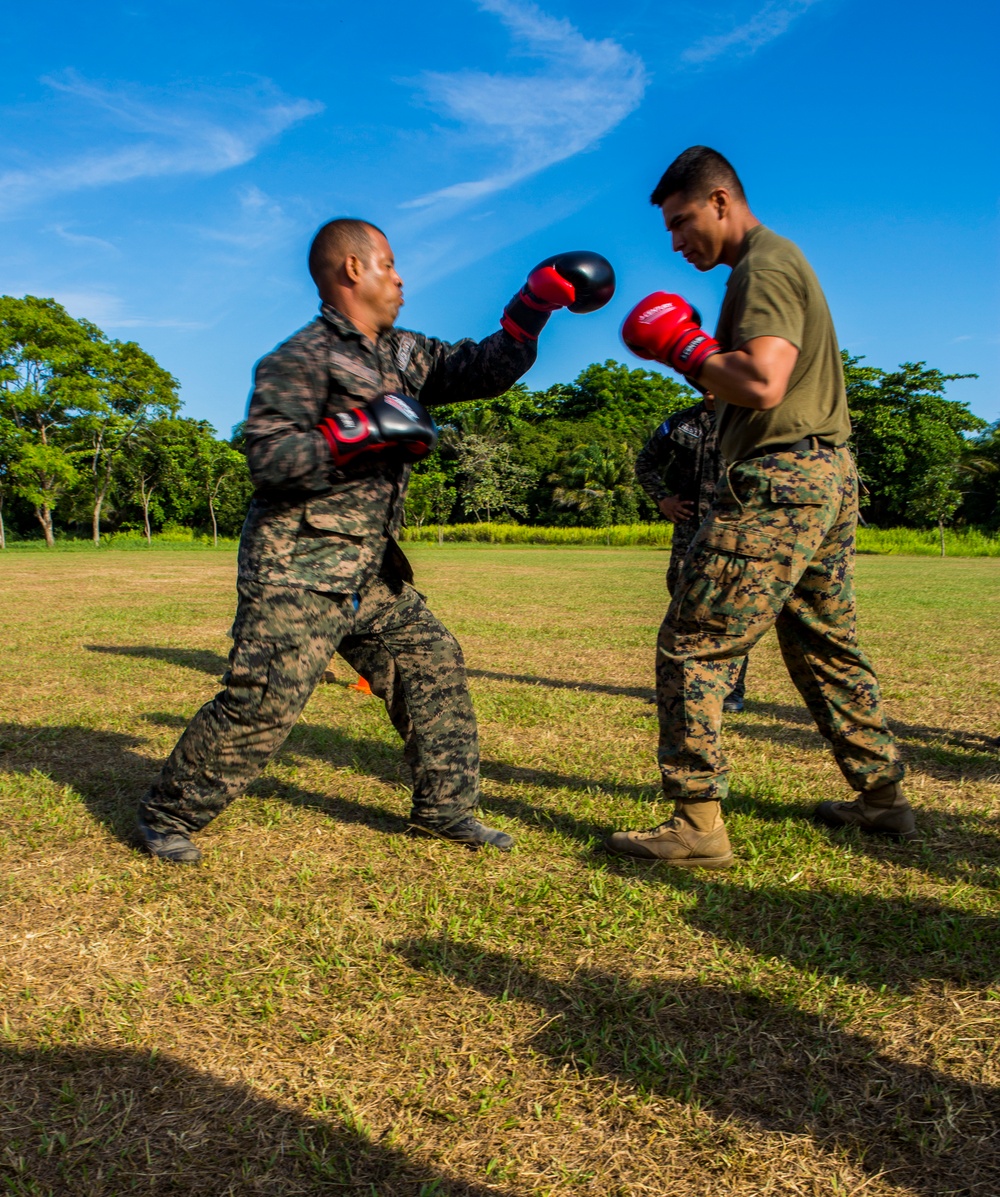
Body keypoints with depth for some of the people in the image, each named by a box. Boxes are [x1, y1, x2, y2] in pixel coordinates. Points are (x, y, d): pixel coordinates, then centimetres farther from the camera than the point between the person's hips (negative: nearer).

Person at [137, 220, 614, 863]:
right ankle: (167, 813, 13)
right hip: (298, 574, -8)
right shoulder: (300, 359, -10)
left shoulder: (403, 353, 14)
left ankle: (446, 807, 21)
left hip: (372, 575, 8)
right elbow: (268, 458, -20)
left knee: (432, 664, 7)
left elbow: (482, 369, 13)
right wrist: (364, 428, -24)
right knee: (265, 701, -8)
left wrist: (533, 305, 2)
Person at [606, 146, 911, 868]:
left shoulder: (764, 266, -9)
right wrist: (698, 354, 10)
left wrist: (683, 345, -11)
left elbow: (762, 383, -25)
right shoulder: (780, 263, 23)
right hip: (828, 475, 11)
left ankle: (698, 827, -5)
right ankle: (883, 797, 29)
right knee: (826, 647, 18)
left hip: (781, 482, -11)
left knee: (693, 646, -9)